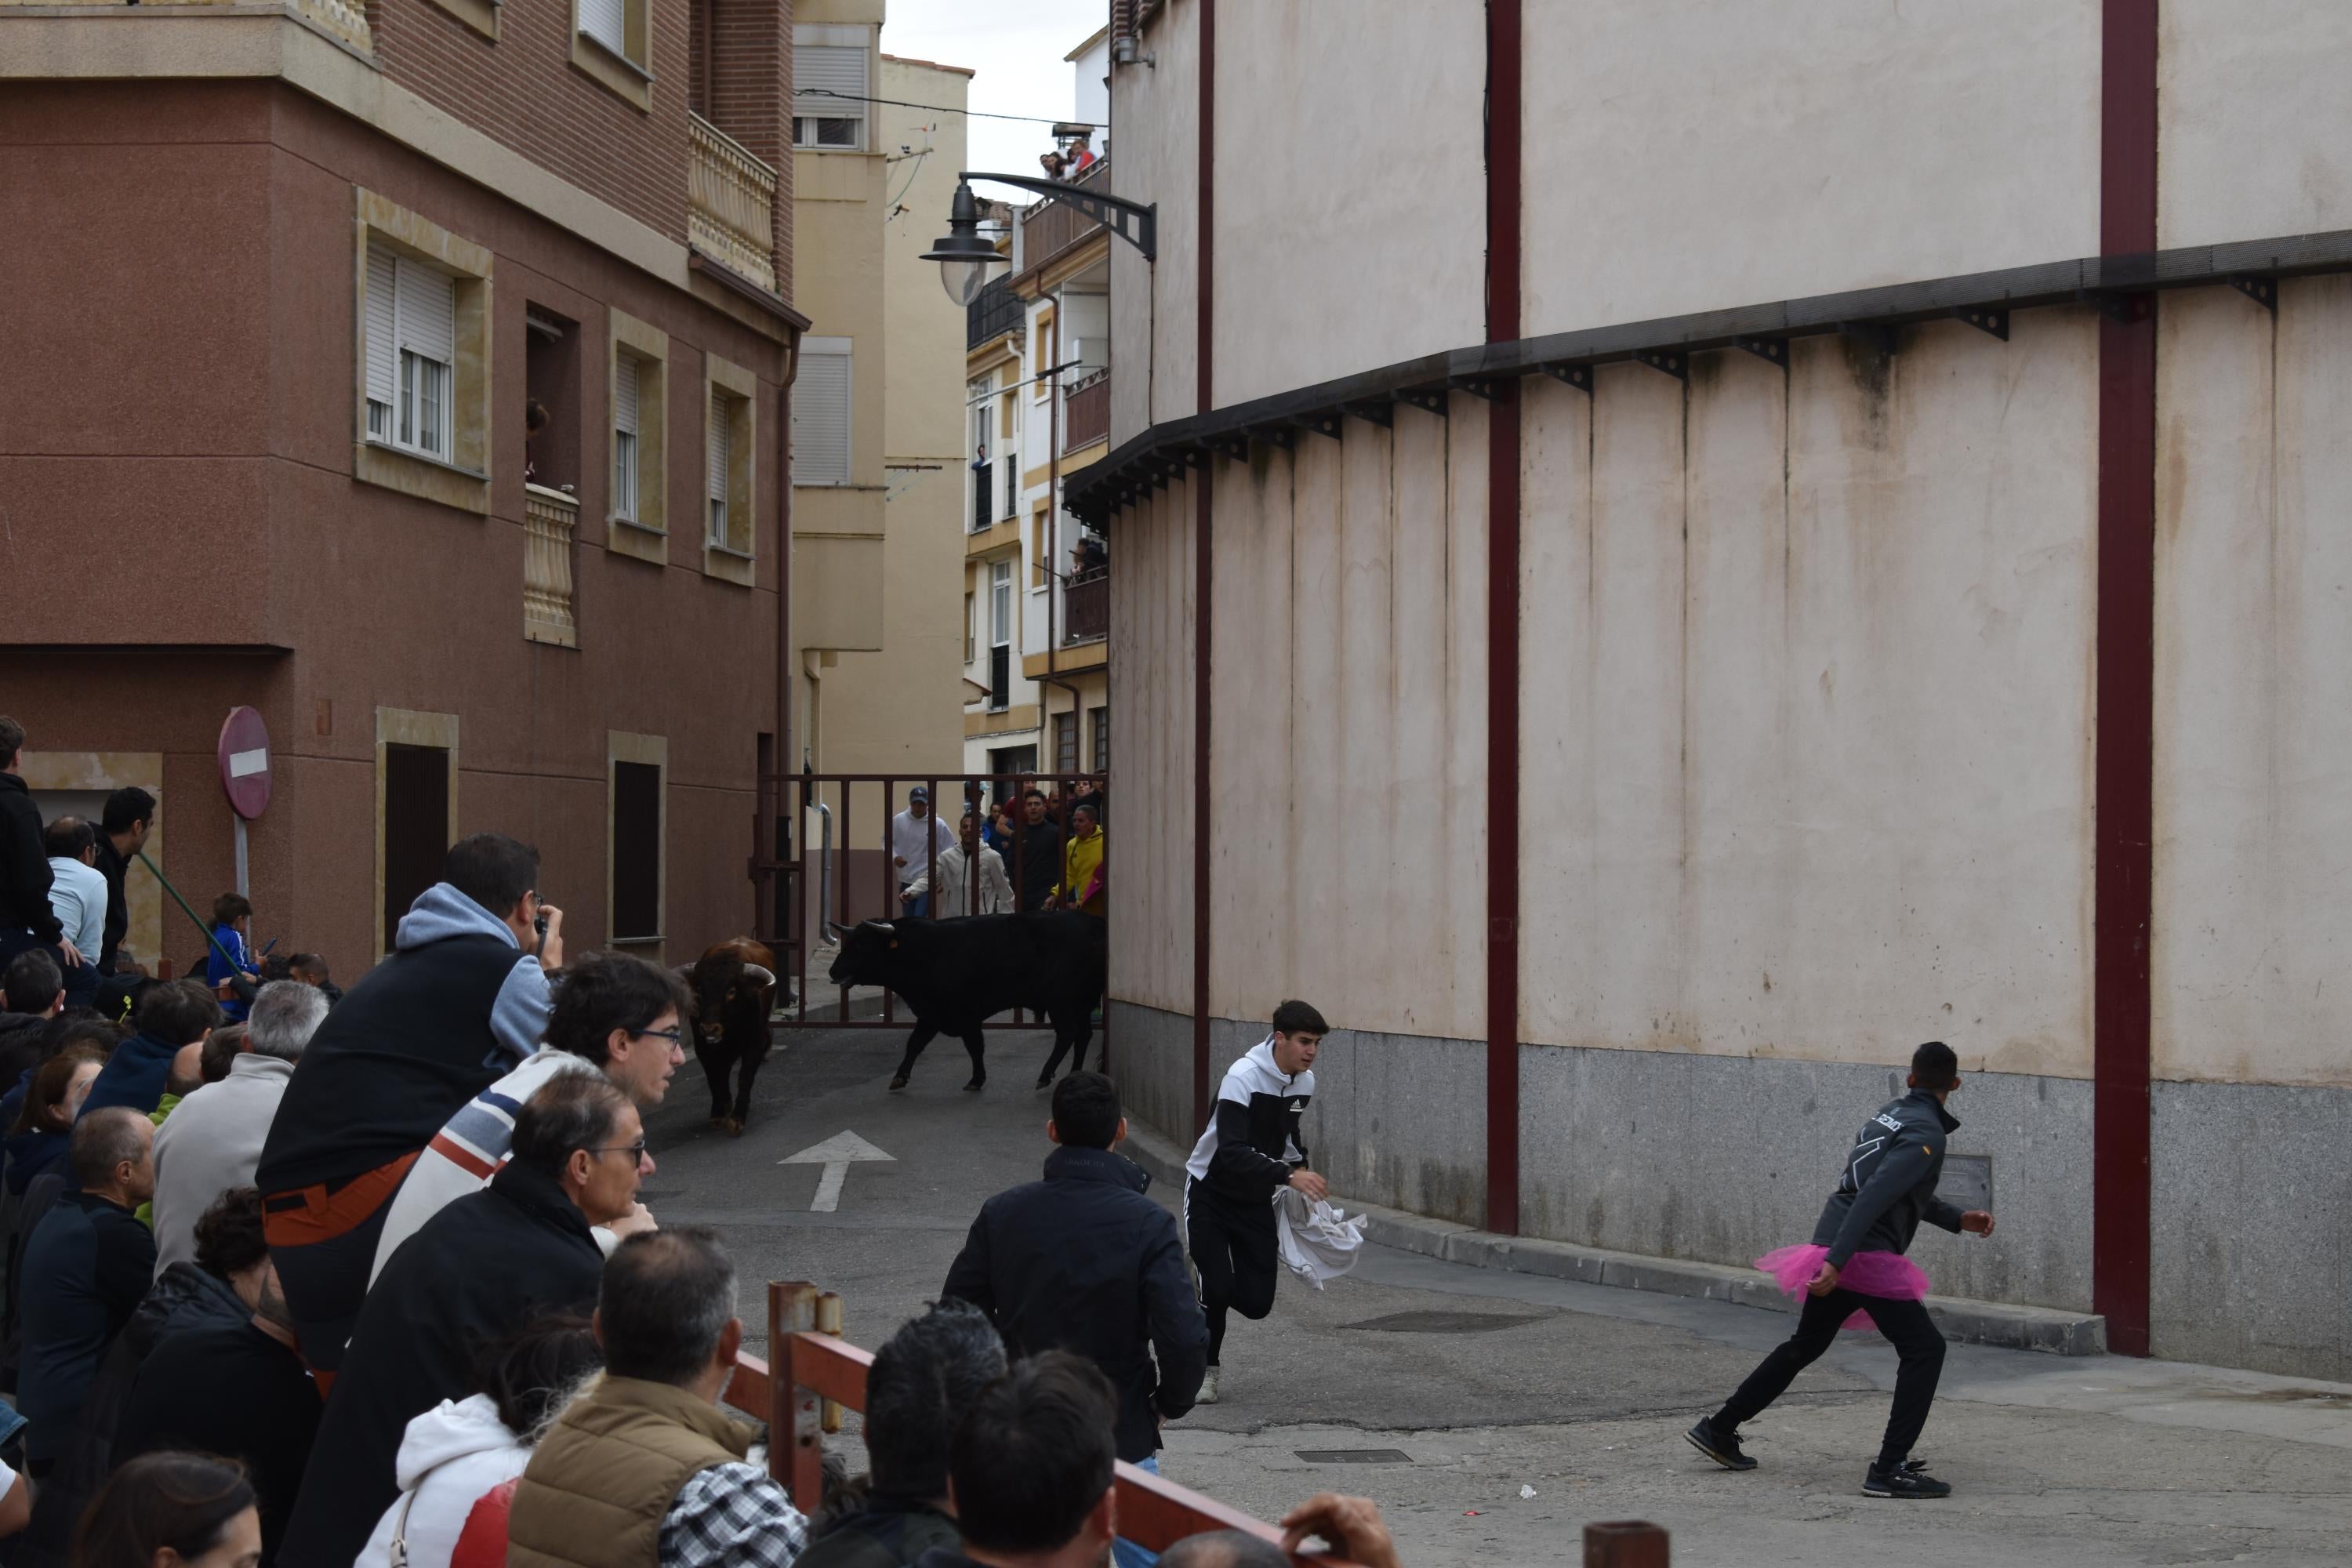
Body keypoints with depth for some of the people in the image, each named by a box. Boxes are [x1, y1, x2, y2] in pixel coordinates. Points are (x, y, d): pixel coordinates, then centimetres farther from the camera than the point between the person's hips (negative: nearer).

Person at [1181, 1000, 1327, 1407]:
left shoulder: (1305, 1081, -4)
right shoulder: (1243, 1078, -26)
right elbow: (1231, 1153, -35)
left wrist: (1299, 1167, 5)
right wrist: (1288, 1175, -43)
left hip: (1256, 1198, 6)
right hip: (1211, 1193, -6)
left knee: (1257, 1301, 0)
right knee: (1216, 1288, -16)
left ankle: (1201, 1307, 33)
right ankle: (1204, 1370, 9)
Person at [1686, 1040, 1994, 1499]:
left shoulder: (1891, 1114, 17)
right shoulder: (1926, 1135, -12)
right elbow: (1874, 1196, -24)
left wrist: (1958, 1220, 27)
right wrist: (1837, 1261, -31)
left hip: (1832, 1246, 9)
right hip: (1867, 1255, -9)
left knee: (1805, 1345, 24)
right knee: (1924, 1349, -4)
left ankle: (1719, 1429, 30)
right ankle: (1889, 1469, -11)